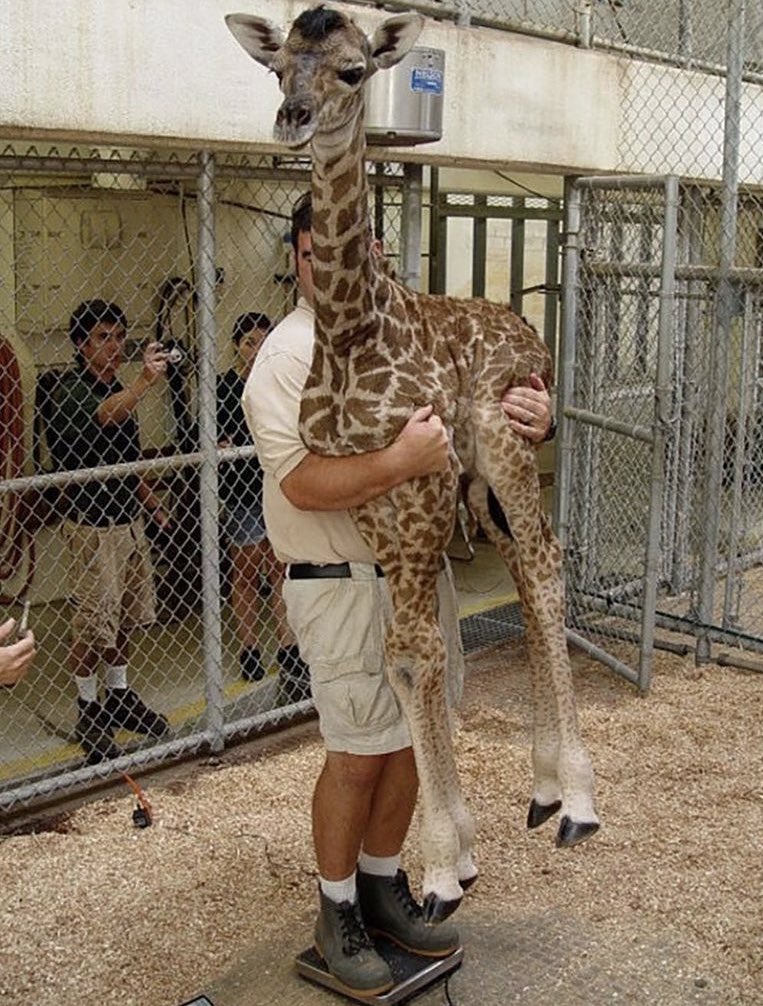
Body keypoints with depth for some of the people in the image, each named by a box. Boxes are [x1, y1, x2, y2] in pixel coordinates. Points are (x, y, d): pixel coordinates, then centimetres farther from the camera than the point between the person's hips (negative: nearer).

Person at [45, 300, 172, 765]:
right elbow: (102, 417, -37)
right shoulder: (70, 389, -13)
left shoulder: (118, 389, 11)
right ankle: (88, 709, 15)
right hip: (93, 523, -8)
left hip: (130, 519, 8)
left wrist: (152, 502, 17)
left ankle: (120, 697, 31)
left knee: (125, 617, 17)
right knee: (93, 623, 1)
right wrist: (144, 382, -52)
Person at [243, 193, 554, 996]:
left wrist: (529, 423, -8)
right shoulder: (289, 353, -11)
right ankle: (338, 912, 23)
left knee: (408, 741, 15)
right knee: (358, 754, 2)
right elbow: (301, 483, -22)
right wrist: (402, 462, -34)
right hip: (344, 585, -6)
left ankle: (383, 886, 34)